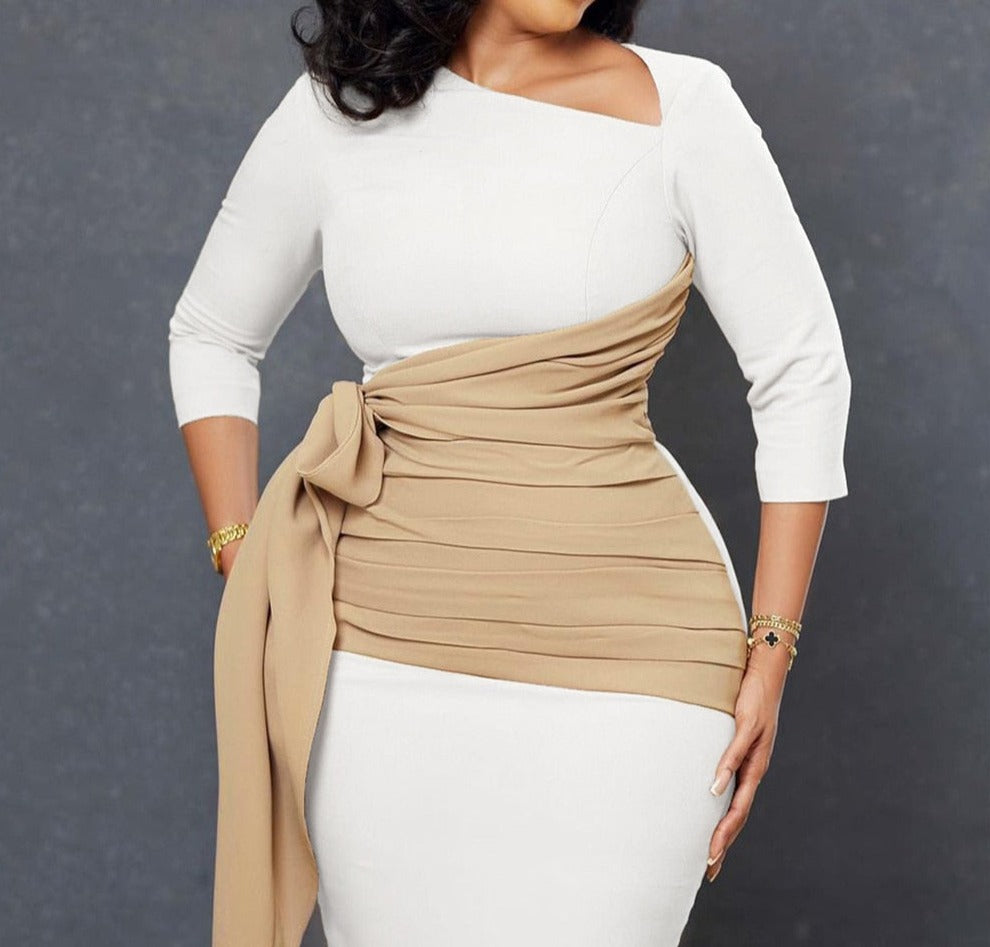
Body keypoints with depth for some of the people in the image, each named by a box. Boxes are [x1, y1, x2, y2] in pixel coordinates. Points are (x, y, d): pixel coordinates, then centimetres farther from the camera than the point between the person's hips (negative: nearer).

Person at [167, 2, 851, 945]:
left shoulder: (679, 105, -3)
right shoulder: (336, 112, 4)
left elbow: (802, 378, 0)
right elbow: (209, 339, 16)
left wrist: (768, 661, -4)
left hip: (618, 647, -2)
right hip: (385, 650, 3)